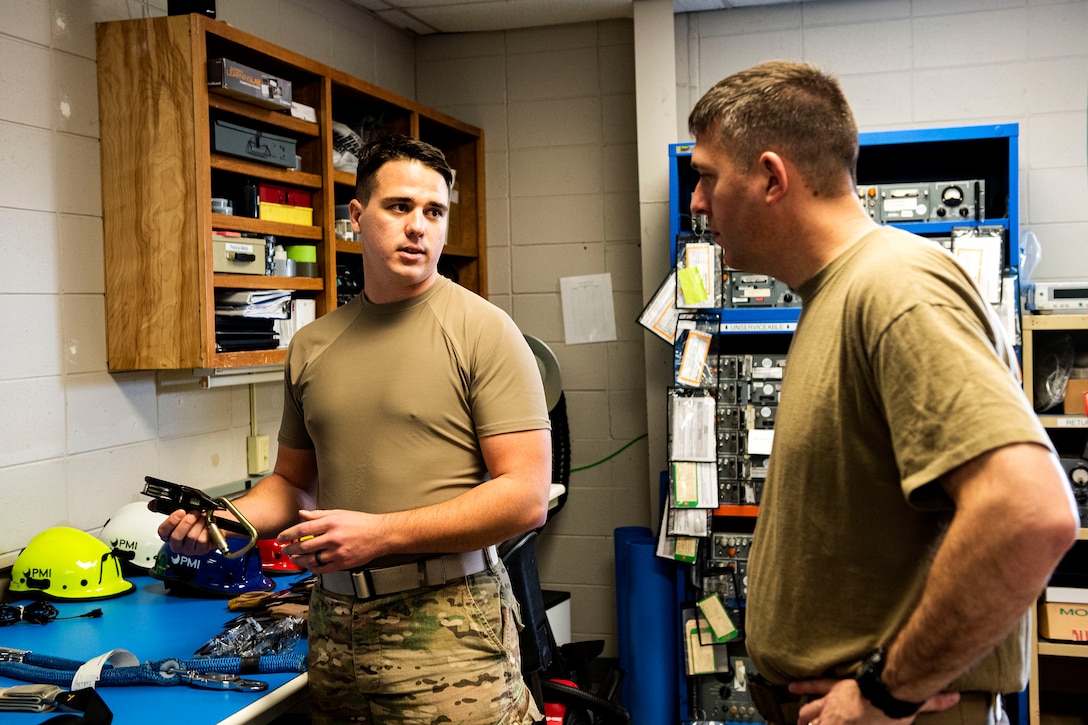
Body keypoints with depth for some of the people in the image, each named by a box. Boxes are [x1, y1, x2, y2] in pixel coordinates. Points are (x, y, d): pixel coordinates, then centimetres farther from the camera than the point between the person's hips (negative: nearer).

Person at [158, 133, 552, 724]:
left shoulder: (483, 331, -7)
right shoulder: (311, 345, 9)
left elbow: (527, 497, -14)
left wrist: (380, 533, -18)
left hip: (444, 625, -4)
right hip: (335, 625, 5)